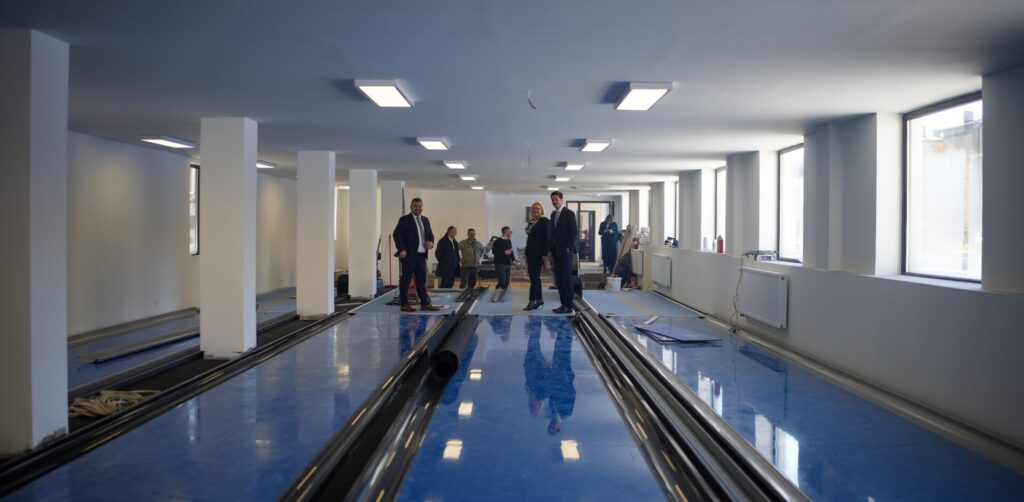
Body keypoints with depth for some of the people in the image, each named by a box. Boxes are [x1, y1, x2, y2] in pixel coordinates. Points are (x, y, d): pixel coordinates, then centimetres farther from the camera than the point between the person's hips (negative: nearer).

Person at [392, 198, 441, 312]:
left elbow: (430, 235, 23)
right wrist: (402, 249, -18)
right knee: (405, 280, 0)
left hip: (422, 255, 6)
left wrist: (431, 243, 0)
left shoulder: (425, 220, 17)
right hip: (409, 255, -6)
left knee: (422, 281, 9)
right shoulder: (404, 220, -3)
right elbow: (396, 234, -9)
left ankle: (425, 304, 12)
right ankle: (404, 305, 5)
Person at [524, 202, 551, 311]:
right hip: (530, 253, 8)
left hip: (538, 253, -8)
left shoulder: (545, 221, -7)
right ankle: (539, 299, 16)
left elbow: (547, 238, -12)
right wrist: (527, 253, 15)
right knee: (534, 277, 10)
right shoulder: (531, 222, 14)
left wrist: (545, 254, -18)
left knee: (534, 277, -9)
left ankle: (532, 301, -8)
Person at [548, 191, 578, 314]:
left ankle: (568, 306, -3)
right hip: (556, 252, 7)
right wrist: (551, 250, 12)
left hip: (566, 251, -7)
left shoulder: (569, 213, -7)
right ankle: (563, 304, 12)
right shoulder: (553, 214, 15)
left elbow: (575, 232, -11)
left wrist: (569, 248, -14)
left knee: (567, 278, -6)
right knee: (559, 279, 7)